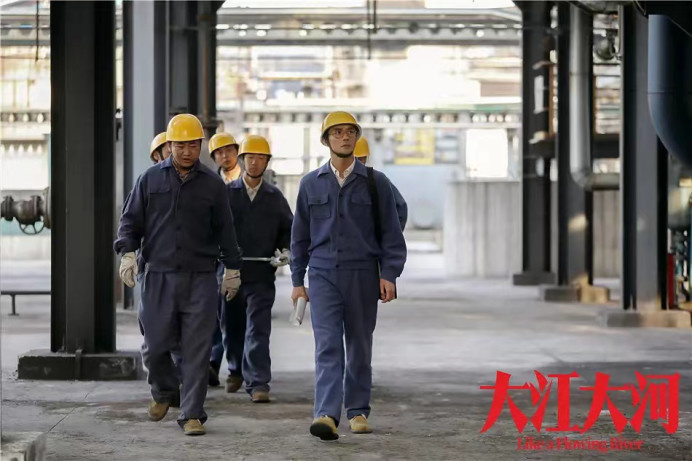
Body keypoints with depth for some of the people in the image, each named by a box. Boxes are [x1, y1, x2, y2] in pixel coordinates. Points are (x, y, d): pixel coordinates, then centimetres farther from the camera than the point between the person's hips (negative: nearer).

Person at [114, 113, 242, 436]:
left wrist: (232, 268, 12)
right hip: (159, 276, 1)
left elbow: (225, 229, 13)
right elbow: (131, 220, 10)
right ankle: (164, 392, 32)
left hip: (201, 278, 0)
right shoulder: (150, 179, 8)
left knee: (197, 350, -4)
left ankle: (191, 414, 1)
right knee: (156, 343, 4)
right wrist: (127, 253, -5)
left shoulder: (212, 184, 8)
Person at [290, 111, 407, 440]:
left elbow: (390, 232, 4)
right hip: (323, 276, 0)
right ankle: (327, 416, -20)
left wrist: (389, 275, -5)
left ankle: (358, 411, 19)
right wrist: (297, 280, 9)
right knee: (327, 346, -11)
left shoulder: (375, 182, 4)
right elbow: (299, 236, 12)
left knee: (360, 346, 8)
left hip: (362, 276, 0)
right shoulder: (311, 184, 8)